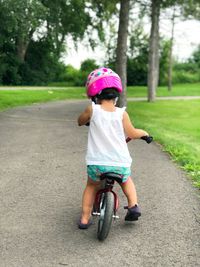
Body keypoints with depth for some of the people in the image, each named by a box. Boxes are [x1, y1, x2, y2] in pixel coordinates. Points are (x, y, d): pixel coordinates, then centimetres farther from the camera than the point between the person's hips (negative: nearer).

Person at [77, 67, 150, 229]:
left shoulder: (92, 110, -5)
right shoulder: (121, 114, -3)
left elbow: (80, 121, 14)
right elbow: (132, 134, 5)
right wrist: (144, 132, 25)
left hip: (96, 164, 0)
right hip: (120, 164, 1)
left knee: (91, 186, 26)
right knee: (126, 181, 32)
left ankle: (85, 219, 22)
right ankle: (133, 205, 14)